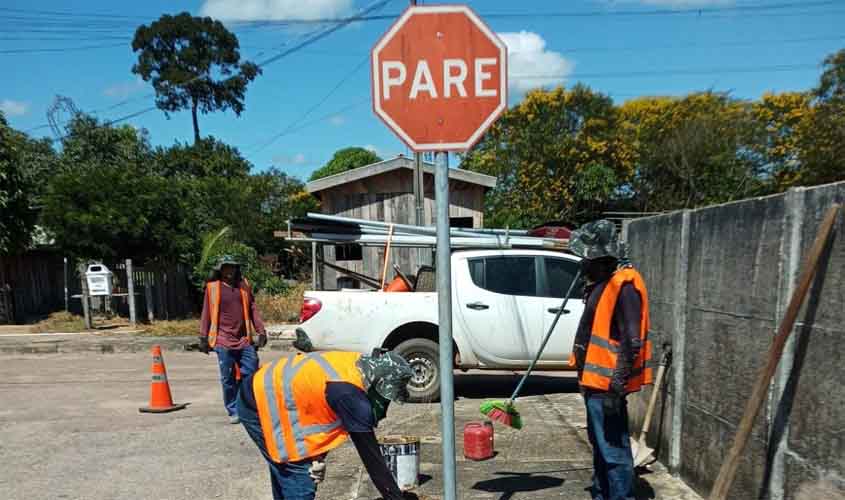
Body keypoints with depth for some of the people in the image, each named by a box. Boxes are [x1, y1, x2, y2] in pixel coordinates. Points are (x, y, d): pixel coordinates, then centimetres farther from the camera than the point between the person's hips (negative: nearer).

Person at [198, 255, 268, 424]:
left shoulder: (243, 284, 9)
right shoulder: (213, 287, 1)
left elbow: (253, 308, 11)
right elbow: (206, 313, 5)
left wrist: (261, 331, 6)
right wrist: (203, 337, 4)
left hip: (245, 340, 3)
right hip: (223, 341, -2)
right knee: (228, 379, 4)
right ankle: (233, 411, 16)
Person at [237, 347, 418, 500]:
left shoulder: (356, 364, -5)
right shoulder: (350, 395, -29)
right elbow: (370, 454, -22)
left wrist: (318, 455, -1)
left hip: (263, 389, 10)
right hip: (261, 406, -10)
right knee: (300, 480, -5)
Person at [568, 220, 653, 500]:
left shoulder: (624, 285, -19)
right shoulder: (602, 282, 12)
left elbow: (632, 342, -23)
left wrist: (617, 384, -23)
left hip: (607, 384, -10)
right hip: (595, 380, 10)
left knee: (613, 450, -2)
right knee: (600, 445, 22)